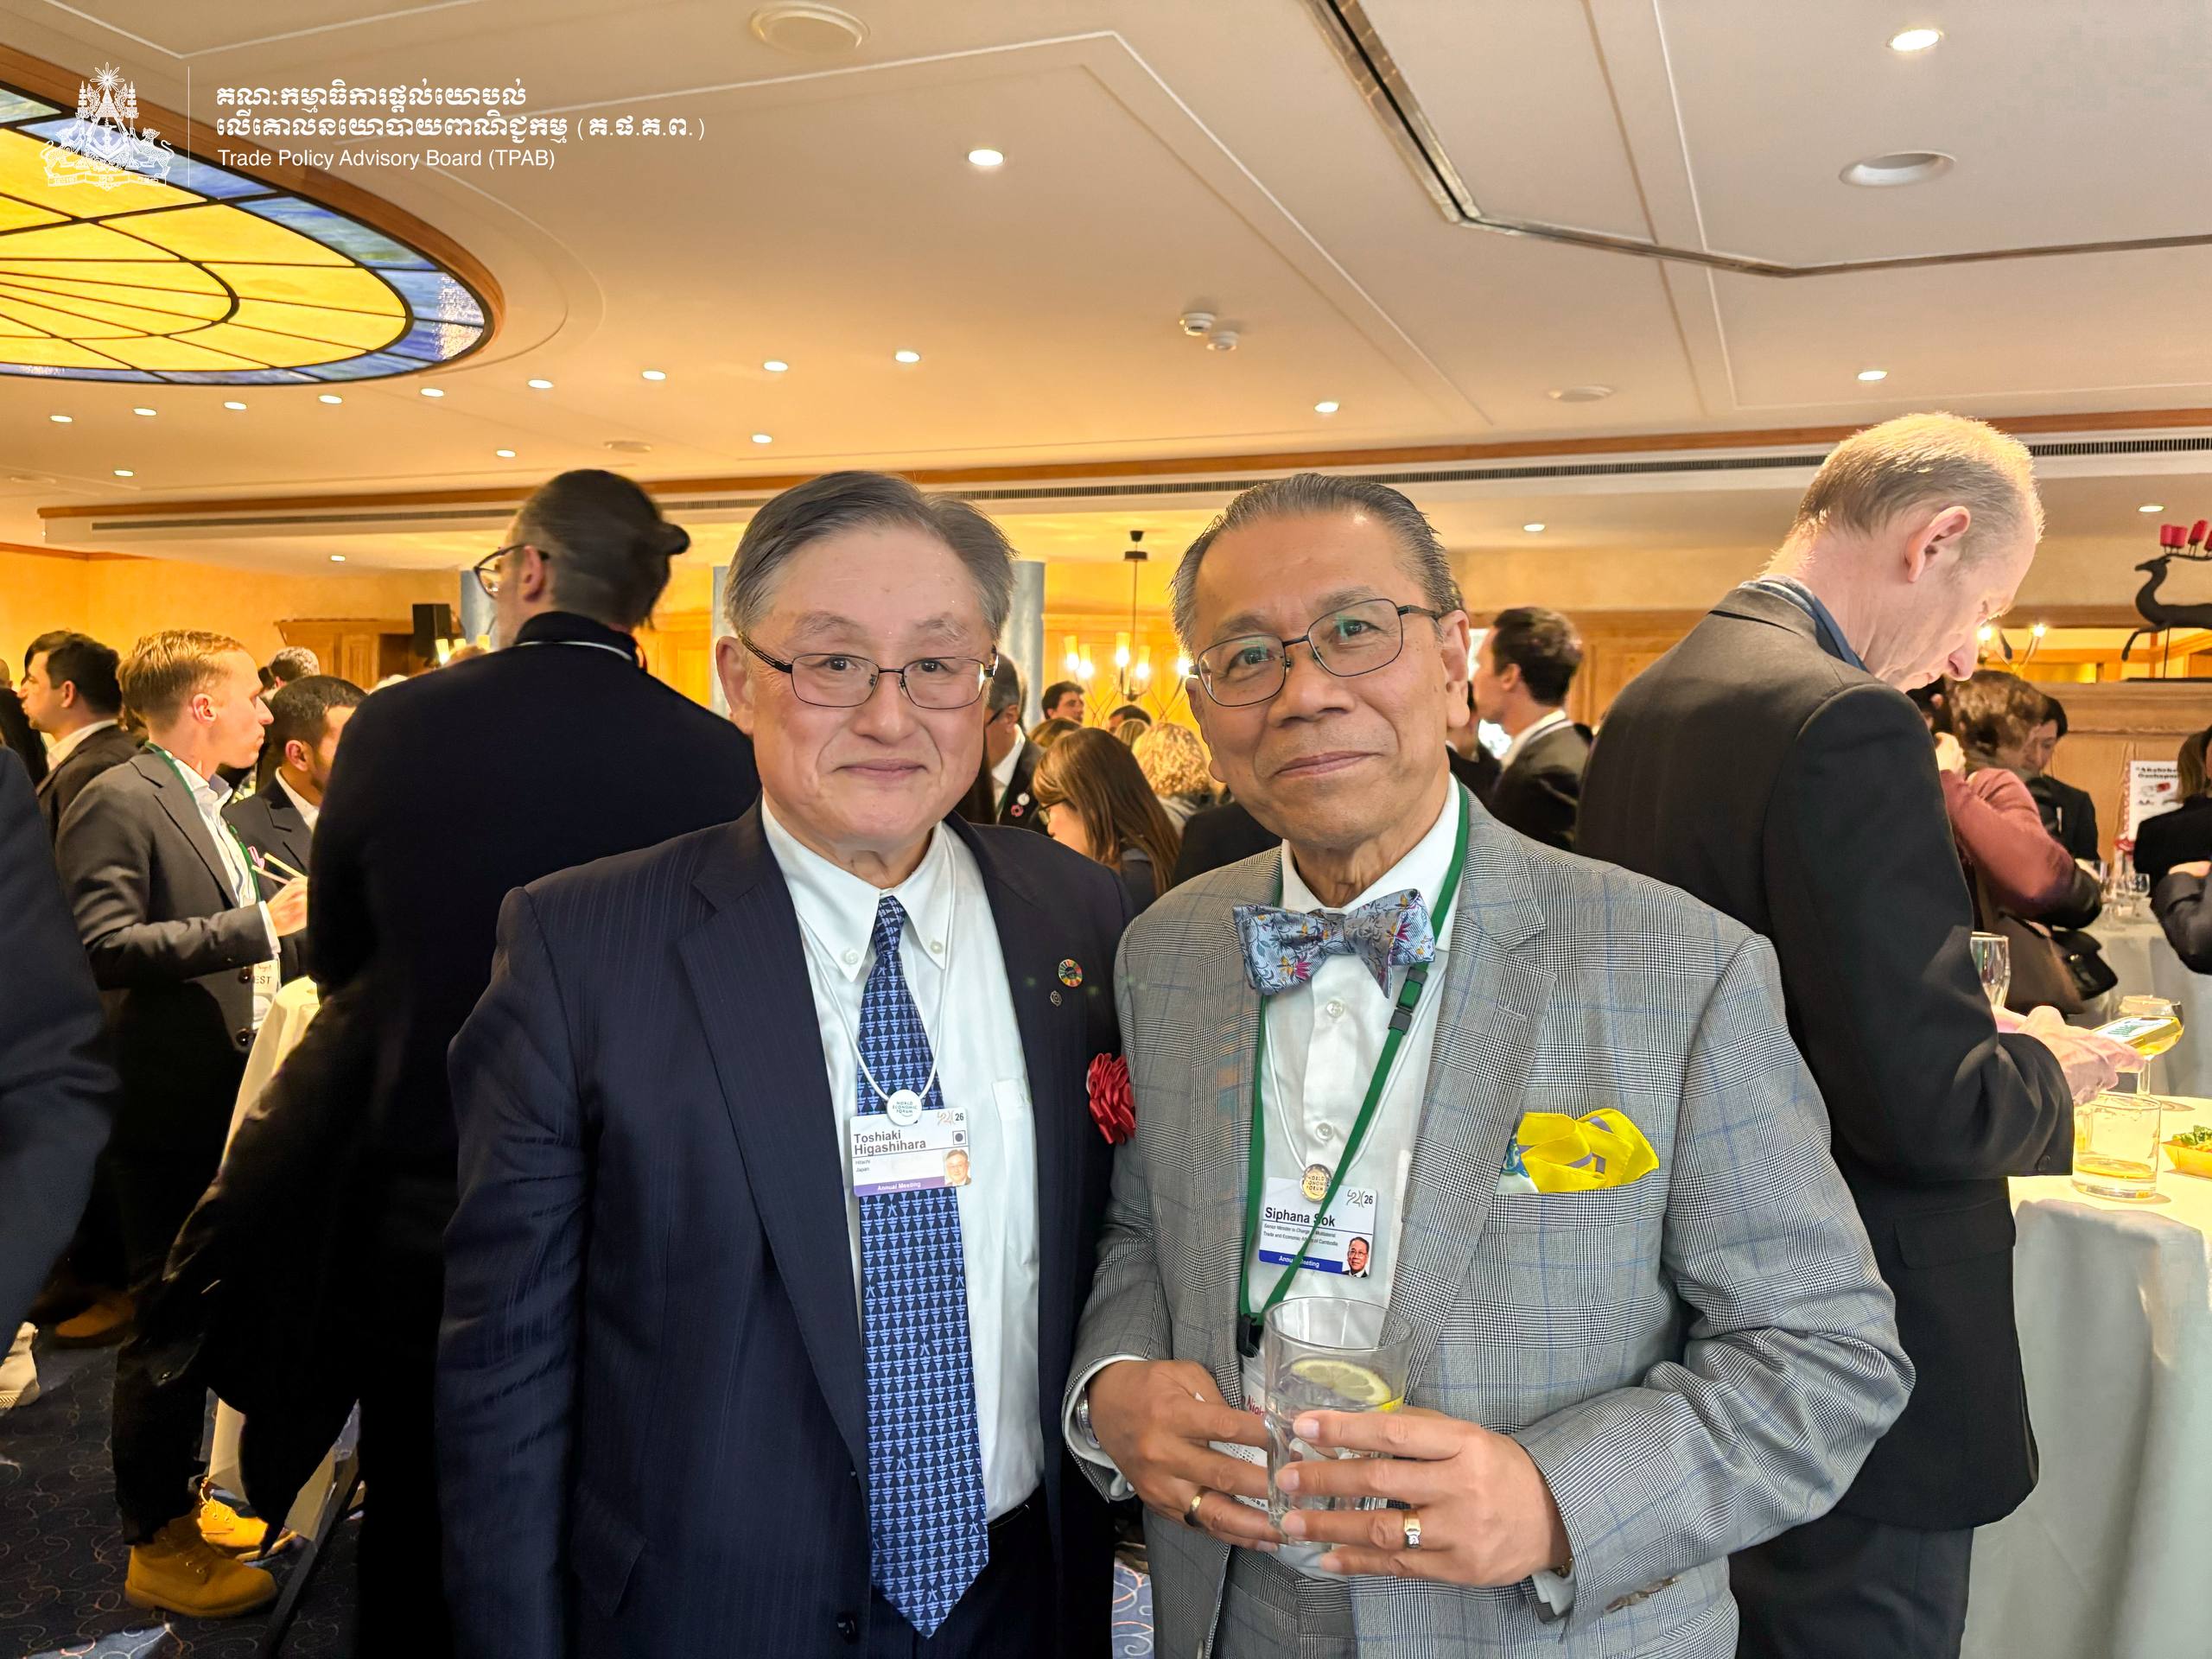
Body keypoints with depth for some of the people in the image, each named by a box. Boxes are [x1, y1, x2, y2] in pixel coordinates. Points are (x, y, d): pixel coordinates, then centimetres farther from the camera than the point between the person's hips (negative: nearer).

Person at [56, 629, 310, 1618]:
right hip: (168, 1106, -9)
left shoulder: (206, 805, 15)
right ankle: (157, 1547, 16)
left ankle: (176, 1500, 34)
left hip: (225, 1100, 9)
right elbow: (104, 947, -26)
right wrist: (258, 924, -28)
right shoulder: (117, 804, -15)